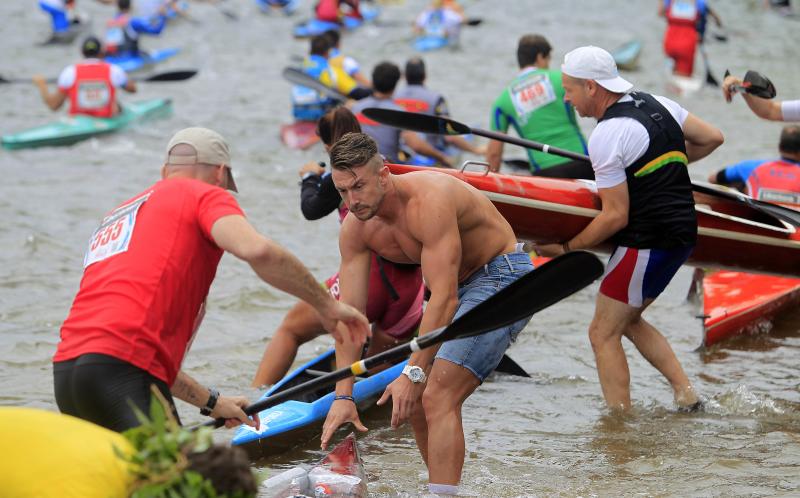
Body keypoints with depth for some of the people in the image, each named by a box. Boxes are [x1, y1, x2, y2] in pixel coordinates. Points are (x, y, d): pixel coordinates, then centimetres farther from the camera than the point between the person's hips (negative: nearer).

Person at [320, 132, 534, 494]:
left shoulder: (429, 200, -31)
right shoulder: (355, 228, -8)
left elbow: (443, 299, -34)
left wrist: (413, 373, -36)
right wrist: (343, 396, -15)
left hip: (503, 278, -9)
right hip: (462, 285, 9)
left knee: (438, 398, -21)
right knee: (414, 404, 8)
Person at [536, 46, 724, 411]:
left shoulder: (606, 137, -18)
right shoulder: (656, 104, 8)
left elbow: (616, 217, -18)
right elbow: (712, 138, 16)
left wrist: (567, 248, -7)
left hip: (645, 244, -9)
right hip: (680, 234, 9)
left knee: (603, 333, 0)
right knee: (627, 321, 22)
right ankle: (686, 396, 16)